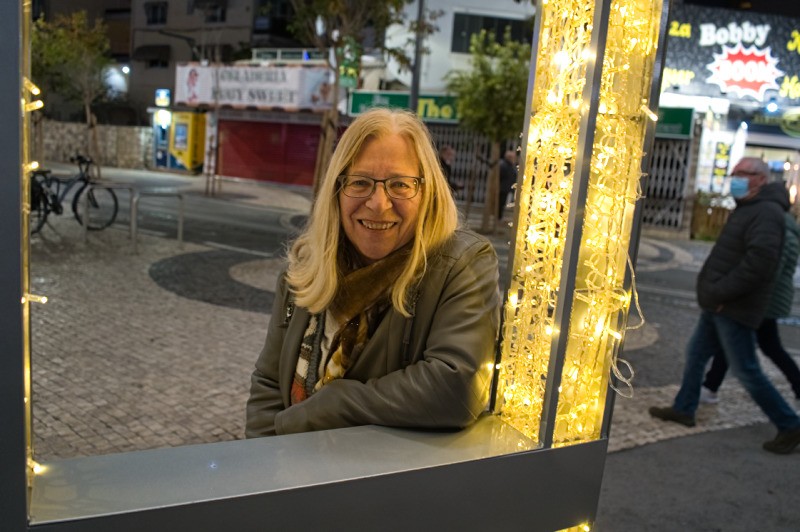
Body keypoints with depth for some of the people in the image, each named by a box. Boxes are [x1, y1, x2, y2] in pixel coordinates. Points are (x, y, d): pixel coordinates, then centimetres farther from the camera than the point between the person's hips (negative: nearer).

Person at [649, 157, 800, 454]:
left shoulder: (766, 212, -16)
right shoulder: (746, 209, 17)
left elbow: (759, 261, -28)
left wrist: (721, 292, -23)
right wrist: (715, 292, 9)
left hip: (735, 310, -10)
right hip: (719, 306, 10)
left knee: (746, 371, -2)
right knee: (696, 354, 16)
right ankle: (684, 409, 29)